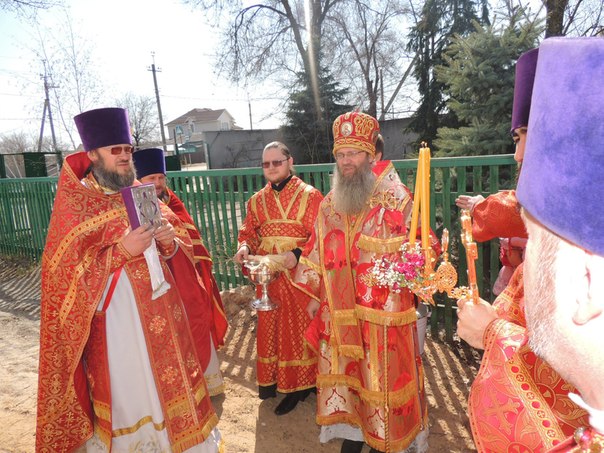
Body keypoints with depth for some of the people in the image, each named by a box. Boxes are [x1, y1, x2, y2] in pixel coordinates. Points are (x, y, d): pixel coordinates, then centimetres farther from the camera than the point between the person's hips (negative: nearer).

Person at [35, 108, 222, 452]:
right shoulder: (73, 205, -7)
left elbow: (177, 237, 9)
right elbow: (69, 271, -13)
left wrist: (170, 240, -14)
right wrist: (121, 250, -27)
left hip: (158, 307, 5)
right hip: (116, 317, -5)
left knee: (169, 376, 17)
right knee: (129, 388, 9)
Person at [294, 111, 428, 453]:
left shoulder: (396, 198, -8)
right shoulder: (330, 204, 6)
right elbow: (318, 253, 12)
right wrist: (314, 295, 14)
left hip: (384, 311, -4)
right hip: (340, 311, 4)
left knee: (384, 374, 11)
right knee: (346, 372, 16)